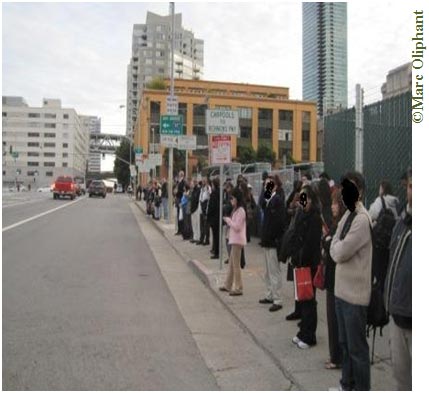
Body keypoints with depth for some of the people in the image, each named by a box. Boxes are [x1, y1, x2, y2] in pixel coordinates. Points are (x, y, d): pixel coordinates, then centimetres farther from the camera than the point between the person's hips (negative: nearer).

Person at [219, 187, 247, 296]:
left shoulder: (240, 211, -14)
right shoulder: (236, 210, 17)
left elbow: (237, 227, -19)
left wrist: (228, 220, -9)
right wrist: (228, 222, 6)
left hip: (238, 240, -10)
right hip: (234, 239, 10)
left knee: (236, 264, -5)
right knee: (231, 263, 16)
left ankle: (238, 288, 1)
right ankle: (228, 285, 26)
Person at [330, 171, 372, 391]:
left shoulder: (362, 219, -19)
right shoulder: (347, 216, 10)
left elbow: (338, 253, -20)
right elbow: (335, 251, 9)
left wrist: (336, 244, -1)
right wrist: (338, 247, -11)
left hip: (355, 294, -9)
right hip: (342, 290, 9)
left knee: (357, 348, 4)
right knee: (345, 343, 20)